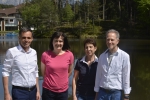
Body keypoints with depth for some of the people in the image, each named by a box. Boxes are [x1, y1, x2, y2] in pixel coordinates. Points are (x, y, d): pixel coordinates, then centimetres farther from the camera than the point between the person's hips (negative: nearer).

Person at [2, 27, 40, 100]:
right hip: (19, 91, -4)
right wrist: (6, 93, -11)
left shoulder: (34, 52, 6)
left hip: (33, 91, 4)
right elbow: (6, 72, -7)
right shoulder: (12, 52, -8)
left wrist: (38, 91, 10)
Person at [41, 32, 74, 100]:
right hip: (48, 90, -1)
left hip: (63, 91, 1)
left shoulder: (69, 55, -6)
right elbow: (43, 72, 4)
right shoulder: (45, 55, -10)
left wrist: (61, 80, 11)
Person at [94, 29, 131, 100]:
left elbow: (126, 77, -6)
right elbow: (98, 75, 10)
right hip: (102, 92, 3)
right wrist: (96, 91, 10)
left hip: (116, 93, -3)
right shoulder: (102, 56, 5)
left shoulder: (124, 56, -7)